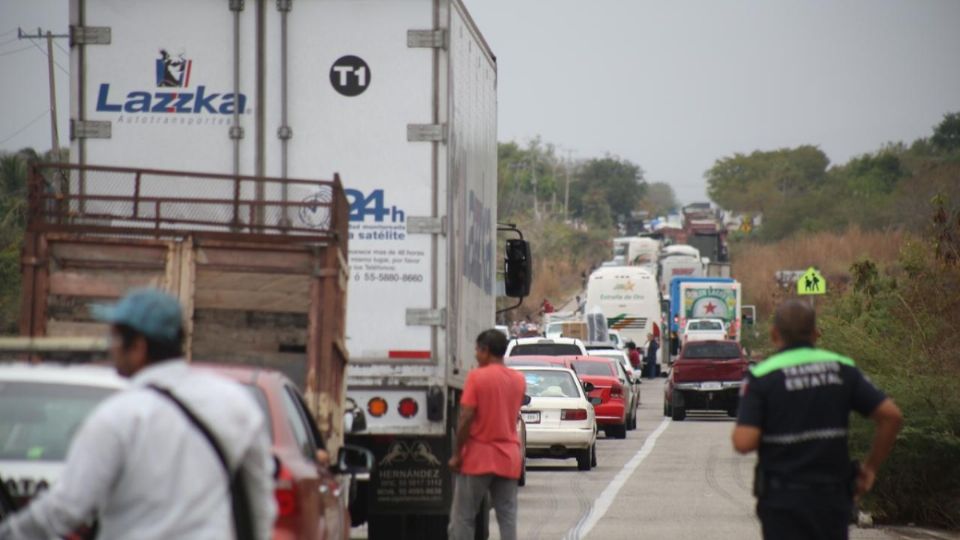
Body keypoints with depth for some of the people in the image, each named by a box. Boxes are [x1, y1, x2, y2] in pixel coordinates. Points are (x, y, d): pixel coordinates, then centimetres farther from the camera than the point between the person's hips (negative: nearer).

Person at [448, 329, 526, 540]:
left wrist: (456, 454, -9)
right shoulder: (518, 380, 6)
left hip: (478, 458, -5)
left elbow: (466, 418, -14)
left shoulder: (477, 377, -11)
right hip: (508, 459, 5)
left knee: (462, 518, 1)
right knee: (507, 517, 4)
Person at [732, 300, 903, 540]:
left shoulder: (762, 377, -8)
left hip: (782, 500, -3)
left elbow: (744, 442, -17)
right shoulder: (841, 369, 3)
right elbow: (891, 415, -2)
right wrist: (871, 467, 8)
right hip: (833, 496, 3)